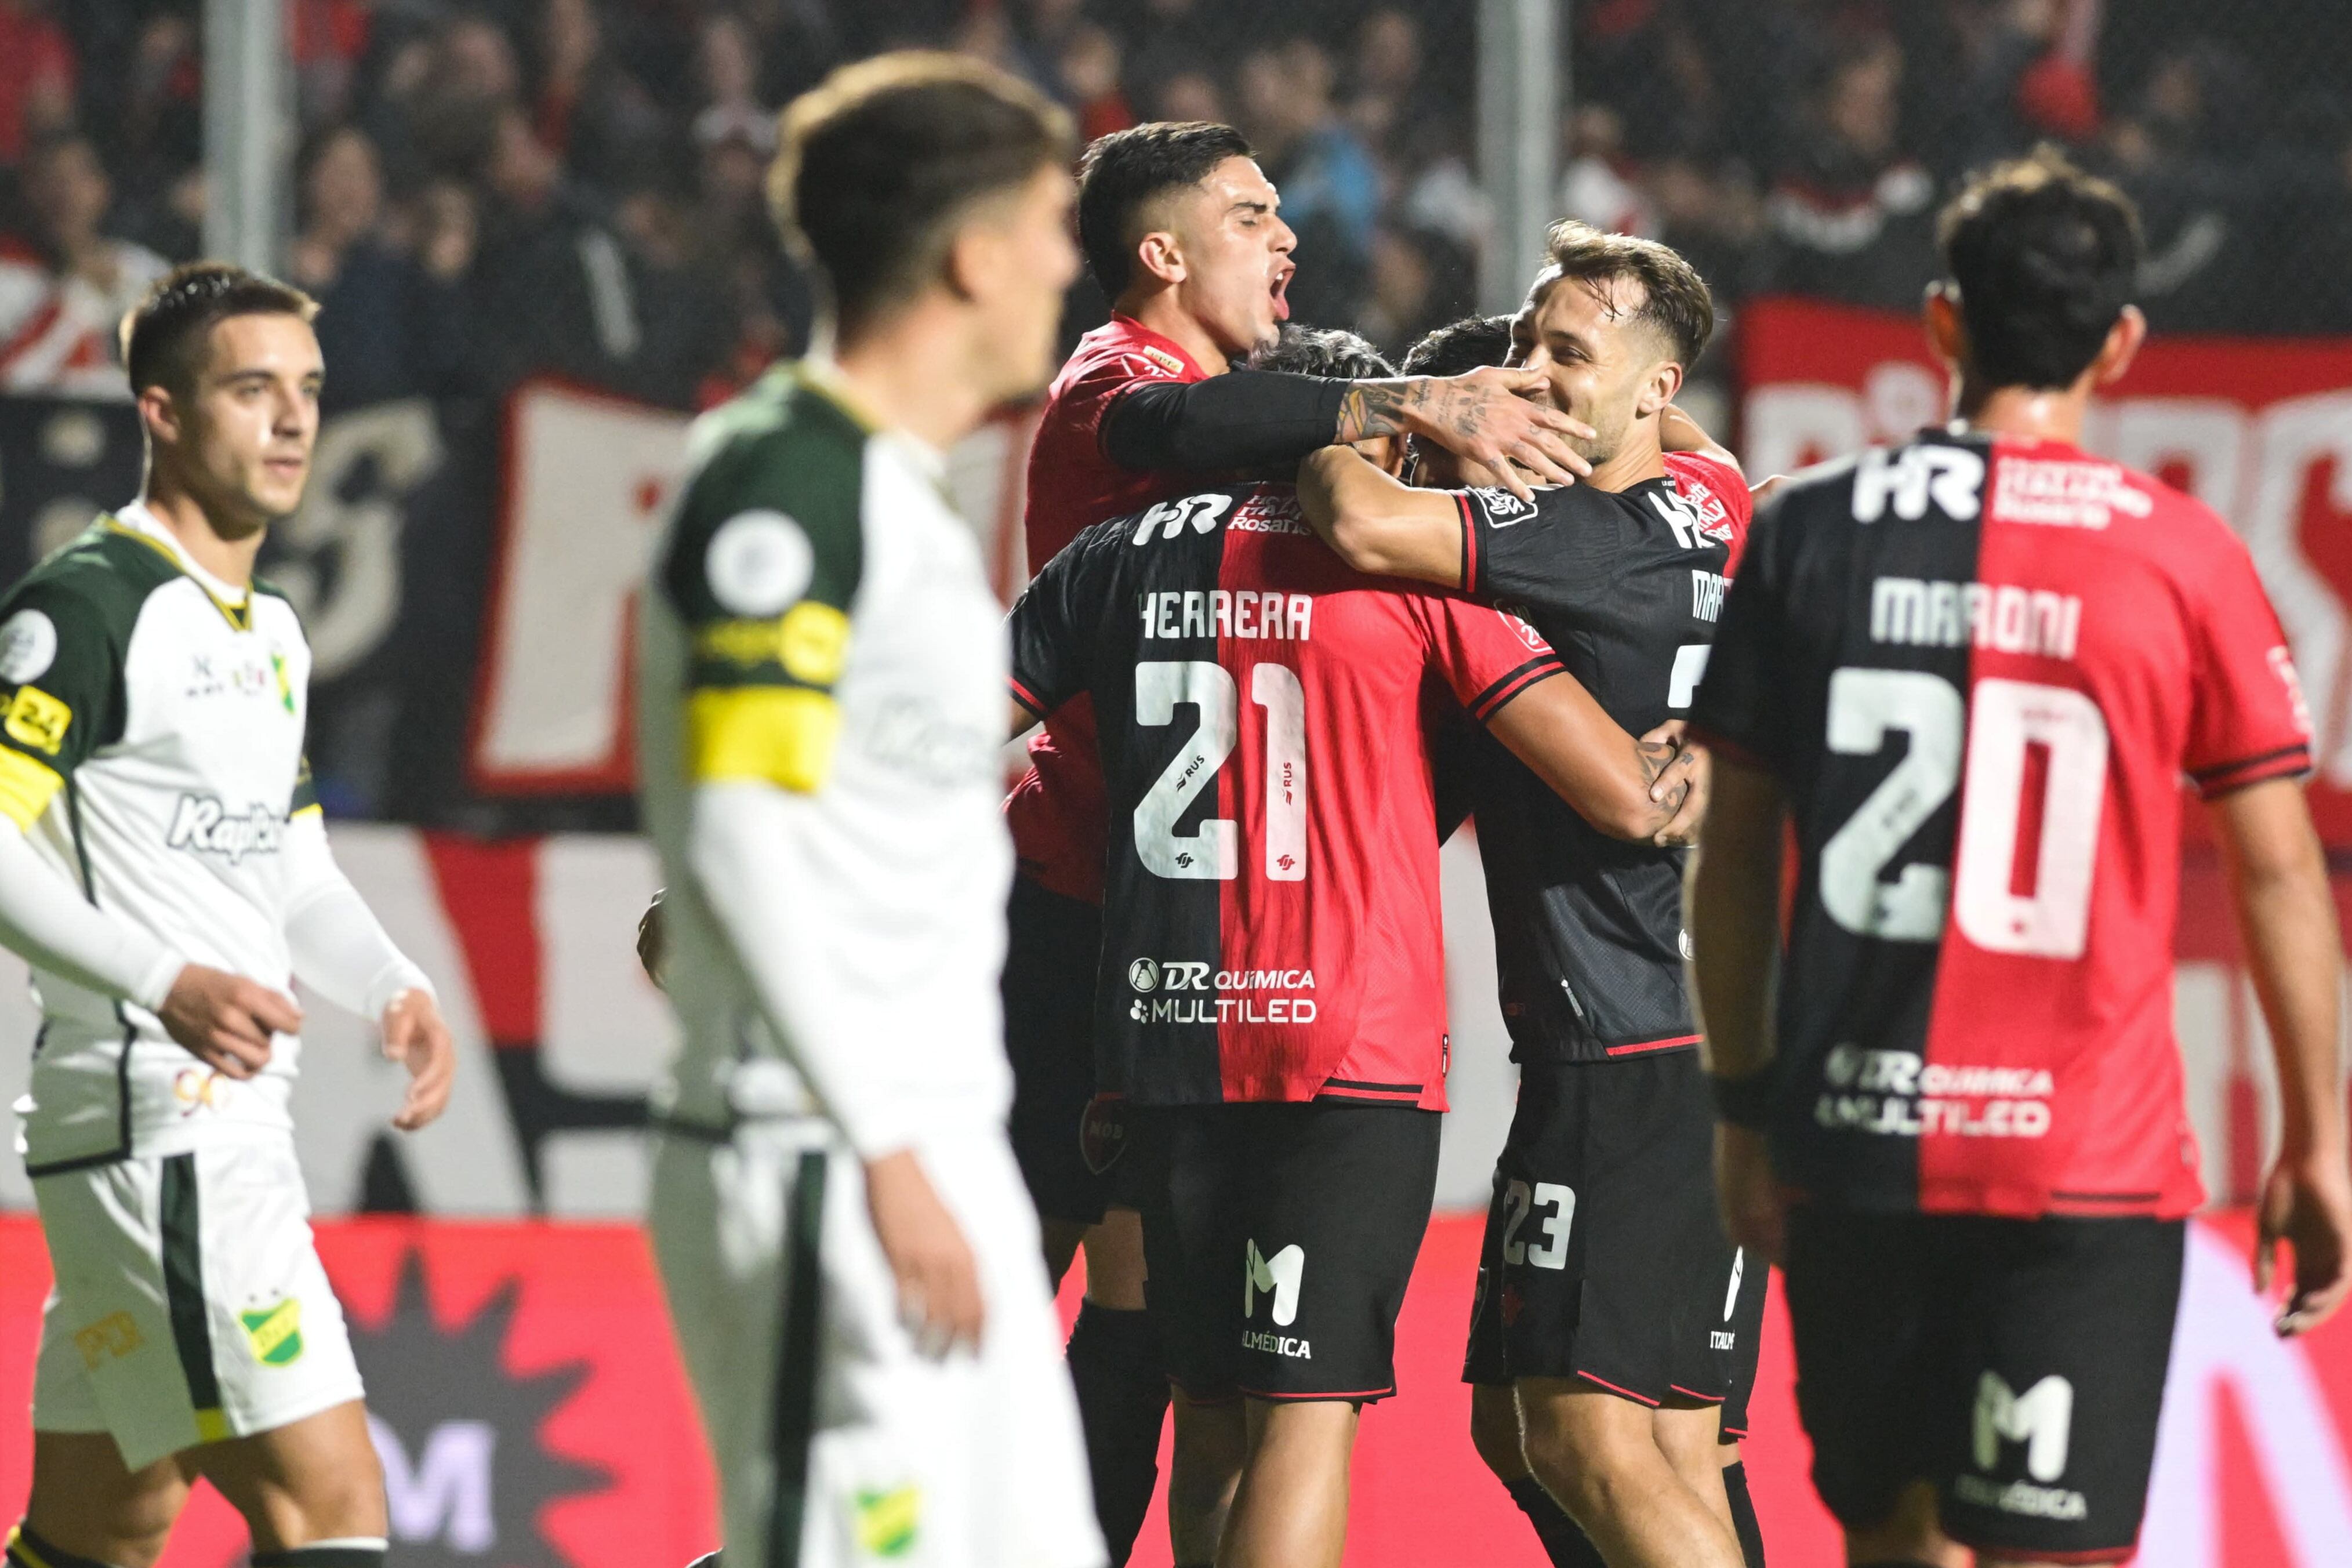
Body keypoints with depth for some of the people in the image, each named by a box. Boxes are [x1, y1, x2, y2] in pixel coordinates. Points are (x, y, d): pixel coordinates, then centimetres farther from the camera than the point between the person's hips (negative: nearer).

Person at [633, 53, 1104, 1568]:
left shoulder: (903, 489, 17)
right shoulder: (784, 480, -13)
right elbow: (736, 842, -20)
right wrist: (885, 1156, -21)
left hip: (934, 1152, 10)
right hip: (819, 1163, -10)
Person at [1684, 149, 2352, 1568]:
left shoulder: (1811, 532, 4)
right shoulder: (2183, 557, -2)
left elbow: (1734, 854, 8)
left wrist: (1746, 1105, 17)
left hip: (1853, 1136, 3)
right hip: (2089, 1164, -3)